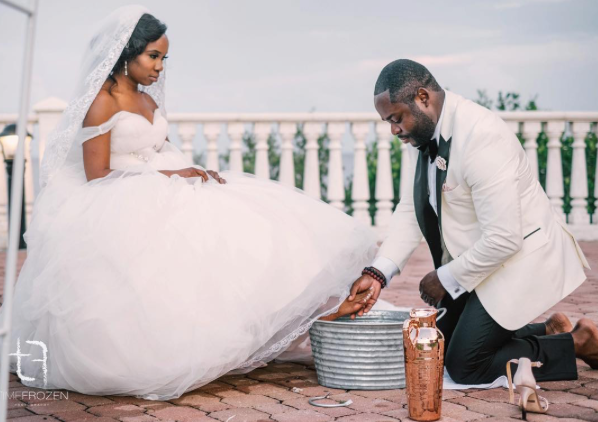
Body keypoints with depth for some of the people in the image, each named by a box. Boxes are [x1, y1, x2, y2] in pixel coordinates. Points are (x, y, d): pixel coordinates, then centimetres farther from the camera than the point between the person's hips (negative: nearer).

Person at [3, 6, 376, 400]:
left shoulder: (149, 102, 18)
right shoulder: (102, 102, -7)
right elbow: (97, 176, -12)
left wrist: (196, 173, -6)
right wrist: (166, 175, -15)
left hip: (158, 202, 8)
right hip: (118, 212, -8)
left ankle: (314, 303, -22)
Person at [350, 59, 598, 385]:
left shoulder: (481, 137, -31)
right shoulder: (422, 133, -3)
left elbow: (505, 238, -31)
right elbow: (412, 207, 4)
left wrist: (446, 279, -18)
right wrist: (378, 272, -8)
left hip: (521, 257, -10)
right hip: (477, 258, 10)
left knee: (465, 365, -9)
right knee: (440, 349, 16)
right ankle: (550, 331, 24)